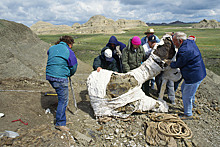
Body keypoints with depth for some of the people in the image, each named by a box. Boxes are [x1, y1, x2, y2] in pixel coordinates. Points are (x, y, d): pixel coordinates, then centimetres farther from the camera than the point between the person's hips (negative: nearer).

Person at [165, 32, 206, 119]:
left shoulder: (184, 51, -29)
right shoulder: (190, 42, 1)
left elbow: (178, 64, -15)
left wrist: (170, 63, 5)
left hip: (194, 76, -11)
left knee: (186, 95, 3)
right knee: (183, 88, 27)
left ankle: (188, 114, 22)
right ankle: (190, 105, 47)